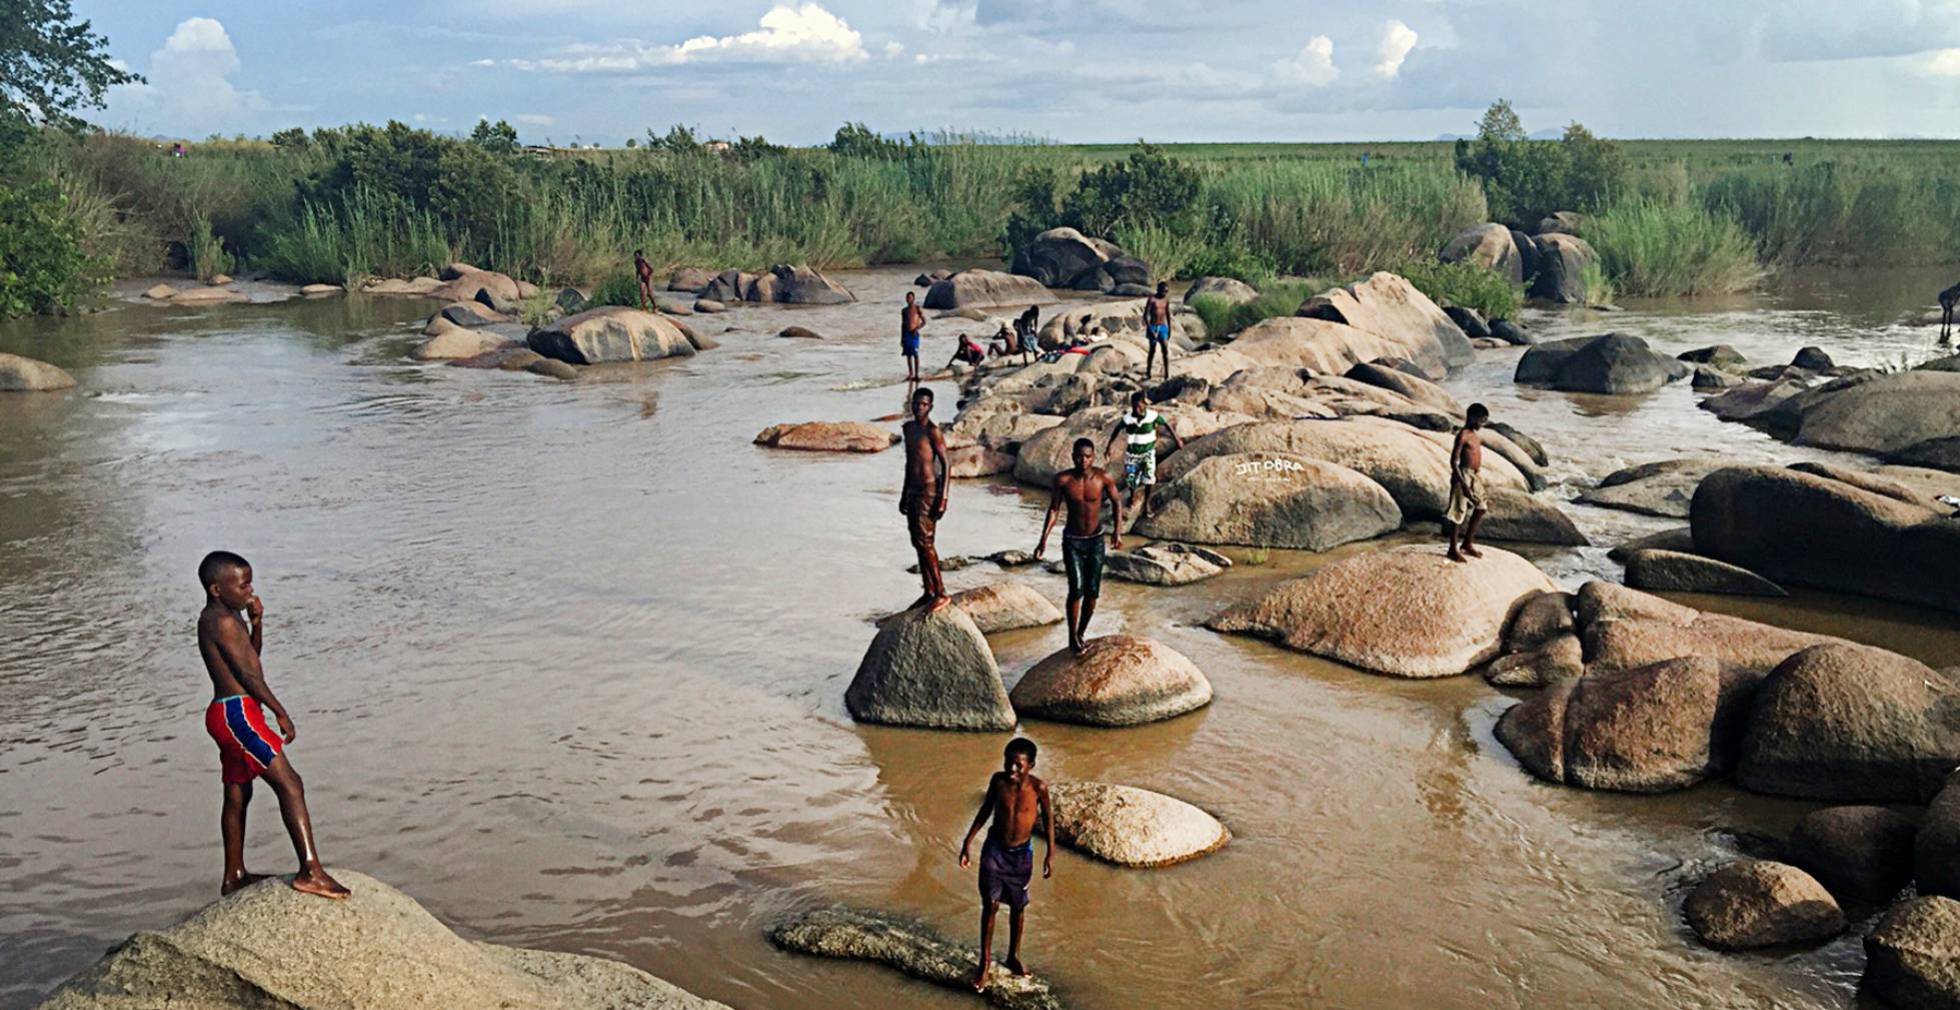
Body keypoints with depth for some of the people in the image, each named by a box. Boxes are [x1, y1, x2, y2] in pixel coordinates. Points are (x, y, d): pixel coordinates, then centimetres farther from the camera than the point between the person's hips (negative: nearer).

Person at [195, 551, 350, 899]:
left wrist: (257, 622, 6)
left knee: (238, 794, 19)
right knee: (289, 785, -16)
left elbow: (251, 655, 23)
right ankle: (310, 871, -22)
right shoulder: (223, 620, -16)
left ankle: (234, 876, 30)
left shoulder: (218, 617, 15)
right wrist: (281, 712, -11)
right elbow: (247, 673, -16)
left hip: (228, 714, 11)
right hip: (237, 712, -11)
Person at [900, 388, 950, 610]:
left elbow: (946, 465, -15)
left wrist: (943, 498, -21)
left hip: (929, 492, -9)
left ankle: (941, 593, -7)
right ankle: (929, 593, 17)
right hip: (913, 492, 9)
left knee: (925, 542, -13)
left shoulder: (933, 431, -13)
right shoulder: (908, 428, 13)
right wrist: (904, 493, 22)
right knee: (918, 544, 10)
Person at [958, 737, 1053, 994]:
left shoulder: (1038, 787, -19)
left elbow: (1047, 818, -3)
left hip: (1022, 853, 0)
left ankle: (1014, 956, 34)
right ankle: (985, 961, 13)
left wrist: (1050, 854, -1)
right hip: (994, 848, 0)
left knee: (1018, 906, 14)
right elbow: (986, 809, 0)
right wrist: (968, 843, 2)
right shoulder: (998, 780, -15)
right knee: (990, 904, -2)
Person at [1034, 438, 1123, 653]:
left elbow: (1117, 502, 1)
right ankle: (1072, 637, 2)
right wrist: (1044, 539, -10)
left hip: (1096, 540, 2)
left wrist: (1117, 530, -11)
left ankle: (1082, 633, 24)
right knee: (1076, 589, -14)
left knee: (1093, 591, 3)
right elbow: (1054, 509, -4)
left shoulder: (1103, 478, -14)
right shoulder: (1063, 480, -15)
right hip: (1072, 541, -2)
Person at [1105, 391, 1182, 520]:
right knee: (1130, 480, 4)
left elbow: (1166, 425, -4)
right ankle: (1132, 497, 41)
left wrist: (1177, 440, 2)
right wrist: (1110, 444, 7)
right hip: (1132, 453, 1)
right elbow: (1117, 429, 0)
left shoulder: (1153, 416, -20)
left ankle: (1146, 503, 8)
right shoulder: (1127, 419, -19)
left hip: (1148, 452, -1)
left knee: (1149, 477, -17)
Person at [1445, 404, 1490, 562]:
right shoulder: (1463, 435, -15)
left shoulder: (1476, 436, 12)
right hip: (1464, 476, -9)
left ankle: (1468, 544, 25)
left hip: (1476, 476, 9)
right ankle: (1453, 549, 6)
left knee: (1480, 509, 14)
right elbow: (1454, 461, -19)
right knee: (1459, 512, -2)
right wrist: (1463, 484, -23)